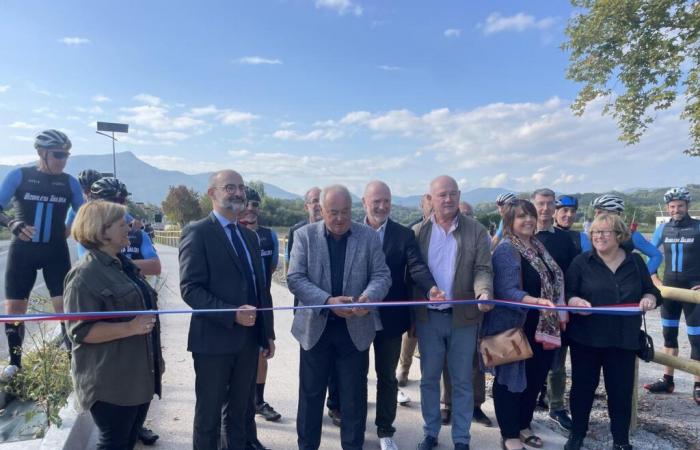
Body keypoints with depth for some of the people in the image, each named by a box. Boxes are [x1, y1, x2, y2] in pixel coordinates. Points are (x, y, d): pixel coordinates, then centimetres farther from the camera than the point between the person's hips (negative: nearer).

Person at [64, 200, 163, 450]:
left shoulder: (125, 266, 13)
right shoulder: (85, 275, -14)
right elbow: (81, 330, -20)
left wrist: (157, 358, 21)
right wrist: (130, 328, -27)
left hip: (139, 377, 8)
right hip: (110, 383, -8)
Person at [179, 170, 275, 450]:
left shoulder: (249, 236, 13)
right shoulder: (197, 232, -9)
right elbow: (190, 289, -16)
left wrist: (268, 332, 12)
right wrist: (231, 314, -25)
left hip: (249, 339, 6)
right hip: (214, 339, -6)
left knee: (240, 411, 19)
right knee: (208, 414, 11)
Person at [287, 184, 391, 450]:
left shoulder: (369, 236, 0)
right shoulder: (304, 235, -3)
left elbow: (381, 275, -1)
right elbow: (295, 278, -8)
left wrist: (368, 298, -23)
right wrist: (328, 301, -21)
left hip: (355, 328, 1)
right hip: (315, 326, 0)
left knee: (355, 396, 11)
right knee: (311, 393, 13)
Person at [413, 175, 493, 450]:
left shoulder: (476, 231, -1)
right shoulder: (418, 232, 2)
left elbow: (483, 269, -6)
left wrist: (484, 292, -28)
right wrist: (410, 314, -1)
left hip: (463, 316, -1)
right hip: (428, 316, 1)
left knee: (462, 381, 10)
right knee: (429, 378, 13)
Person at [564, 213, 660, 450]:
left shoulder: (635, 261, 6)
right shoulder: (582, 261, -2)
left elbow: (651, 291, 12)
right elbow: (566, 293, -4)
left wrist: (649, 299, -10)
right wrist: (575, 301, -25)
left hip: (624, 339, 2)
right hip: (586, 337, -1)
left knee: (621, 389, 9)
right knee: (583, 385, 9)